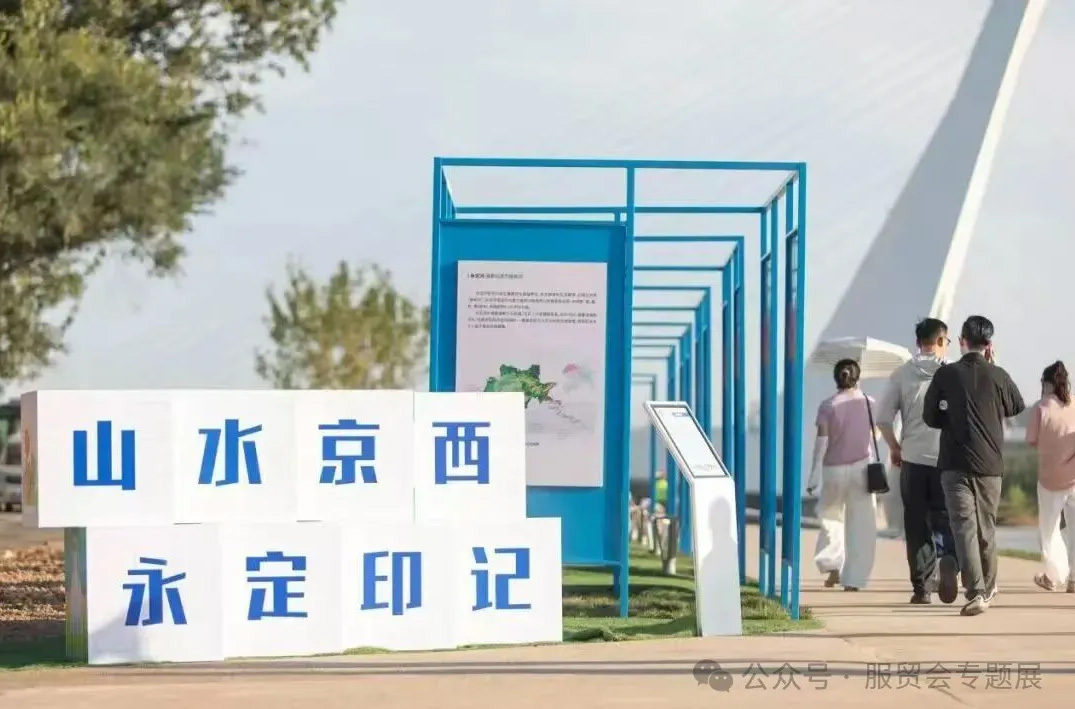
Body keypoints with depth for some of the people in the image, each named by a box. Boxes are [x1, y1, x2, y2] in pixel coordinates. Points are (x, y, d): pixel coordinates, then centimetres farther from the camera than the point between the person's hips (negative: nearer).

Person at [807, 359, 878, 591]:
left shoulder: (827, 406, -5)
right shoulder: (868, 403, 1)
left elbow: (821, 441, -11)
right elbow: (874, 436, 13)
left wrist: (815, 473, -9)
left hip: (833, 469, 0)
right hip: (861, 467, 1)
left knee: (831, 516, 18)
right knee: (860, 524, 4)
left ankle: (832, 566, 3)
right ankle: (852, 579, 0)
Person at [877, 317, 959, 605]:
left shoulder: (902, 374, 2)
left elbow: (883, 418, -1)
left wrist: (894, 448, 12)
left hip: (913, 458, 1)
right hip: (947, 459, -1)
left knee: (916, 525, 8)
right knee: (944, 517, 6)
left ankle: (921, 587, 7)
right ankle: (948, 560, -23)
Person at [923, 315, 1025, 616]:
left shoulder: (946, 374, -6)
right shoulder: (998, 376, -3)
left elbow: (930, 417, 1)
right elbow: (1018, 407, 16)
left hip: (954, 464, -2)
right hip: (989, 463, 2)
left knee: (964, 525, -6)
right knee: (986, 526, 18)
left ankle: (975, 592, -21)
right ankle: (987, 587, 33)